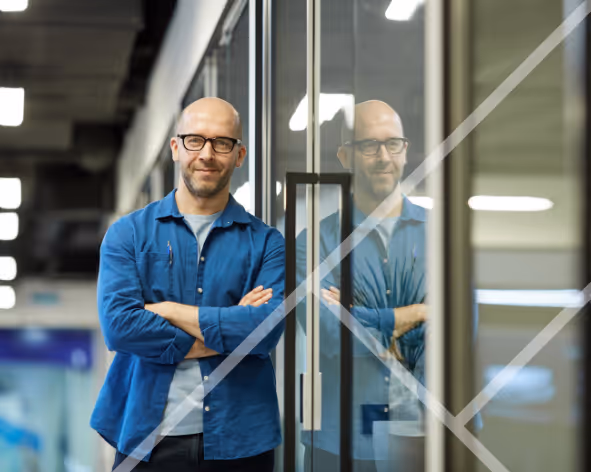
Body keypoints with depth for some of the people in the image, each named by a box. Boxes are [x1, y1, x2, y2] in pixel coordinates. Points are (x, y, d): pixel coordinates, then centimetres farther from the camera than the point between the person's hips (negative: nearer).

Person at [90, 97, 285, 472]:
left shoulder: (266, 242, 4)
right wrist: (228, 331, -11)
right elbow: (119, 324, -11)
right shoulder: (128, 234, 4)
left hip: (240, 441, 1)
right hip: (148, 438, 0)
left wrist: (168, 310, -11)